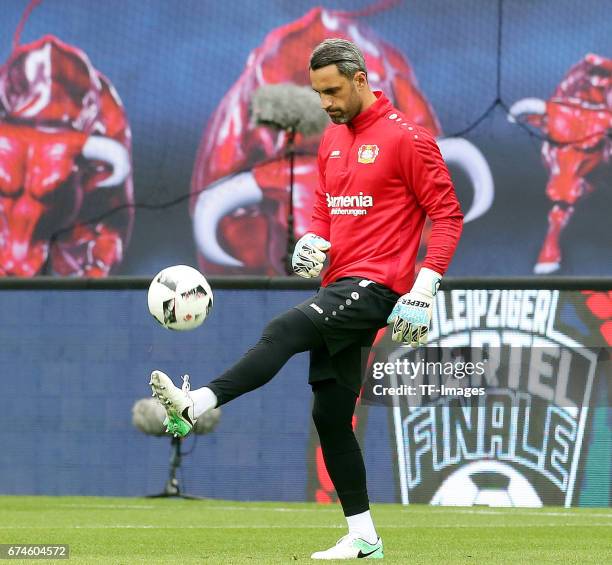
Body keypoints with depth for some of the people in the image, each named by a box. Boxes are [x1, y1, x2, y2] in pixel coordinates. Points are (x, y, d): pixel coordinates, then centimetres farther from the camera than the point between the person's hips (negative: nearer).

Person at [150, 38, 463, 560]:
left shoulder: (406, 139, -8)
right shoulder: (332, 140, 15)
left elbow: (447, 214, -9)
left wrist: (425, 288, -17)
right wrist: (313, 242, 1)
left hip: (376, 286, -9)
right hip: (339, 282, 9)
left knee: (285, 331, -28)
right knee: (330, 414, 7)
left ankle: (196, 405, -38)